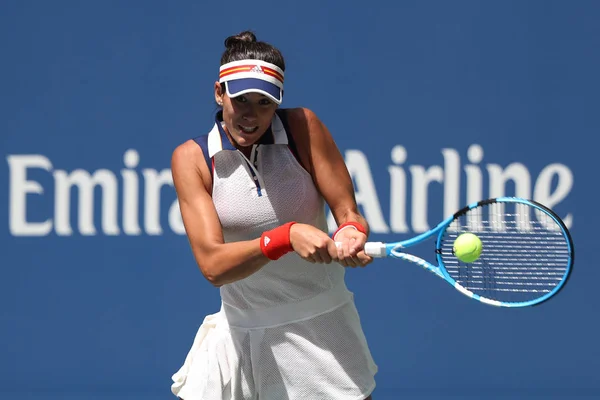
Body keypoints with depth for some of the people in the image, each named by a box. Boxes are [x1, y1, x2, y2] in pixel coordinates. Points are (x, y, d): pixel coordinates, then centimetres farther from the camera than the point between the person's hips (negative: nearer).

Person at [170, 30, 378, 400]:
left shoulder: (303, 128, -8)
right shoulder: (191, 158, -9)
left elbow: (349, 213, -6)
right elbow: (212, 265, -17)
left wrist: (351, 233, -31)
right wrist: (287, 237, -33)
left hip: (322, 328, 0)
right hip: (241, 333, 0)